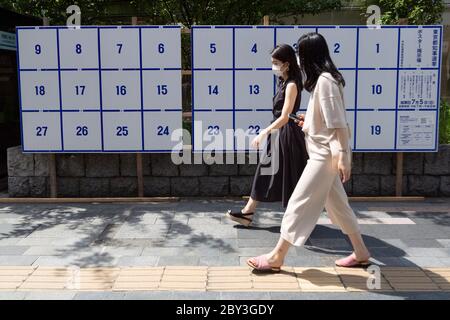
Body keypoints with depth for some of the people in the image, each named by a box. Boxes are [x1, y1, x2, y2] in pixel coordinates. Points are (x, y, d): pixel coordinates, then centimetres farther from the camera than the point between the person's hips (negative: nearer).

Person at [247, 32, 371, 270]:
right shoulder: (324, 79, 13)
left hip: (326, 154, -10)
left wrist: (343, 157, -21)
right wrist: (307, 123, 31)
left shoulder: (325, 81, -16)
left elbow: (338, 123, -20)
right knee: (337, 204, 15)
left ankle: (276, 257, 3)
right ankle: (360, 253, 25)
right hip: (323, 153, 10)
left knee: (299, 203, -5)